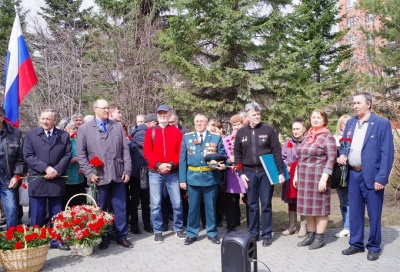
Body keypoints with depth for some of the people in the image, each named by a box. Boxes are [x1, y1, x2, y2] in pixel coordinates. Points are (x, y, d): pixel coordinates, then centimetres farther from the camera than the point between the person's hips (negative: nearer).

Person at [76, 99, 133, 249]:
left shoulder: (118, 126, 10)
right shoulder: (84, 128, 2)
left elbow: (125, 149, 7)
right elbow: (81, 154, 0)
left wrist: (127, 170, 1)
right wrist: (89, 173, -7)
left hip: (117, 174, 2)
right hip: (99, 176, -2)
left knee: (120, 207, 7)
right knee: (100, 208, 9)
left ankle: (122, 236, 19)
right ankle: (104, 237, 21)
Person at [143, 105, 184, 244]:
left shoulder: (176, 131, 6)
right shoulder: (150, 131, 5)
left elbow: (180, 151, 1)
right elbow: (147, 151, -3)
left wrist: (171, 164, -14)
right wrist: (158, 164, -15)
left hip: (173, 172, 0)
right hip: (155, 173, 0)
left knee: (177, 202, 3)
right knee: (156, 203, 3)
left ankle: (178, 228, 21)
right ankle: (158, 231, 15)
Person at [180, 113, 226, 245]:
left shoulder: (216, 138, 3)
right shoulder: (187, 137, 5)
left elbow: (222, 155, 5)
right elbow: (183, 159, 3)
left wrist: (222, 164, -19)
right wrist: (182, 179, -2)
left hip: (211, 176, 0)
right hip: (193, 176, 0)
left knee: (211, 206, 9)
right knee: (193, 206, 8)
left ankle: (212, 233, 22)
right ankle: (191, 234, 20)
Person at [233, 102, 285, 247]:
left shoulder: (268, 130, -1)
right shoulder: (241, 132, 5)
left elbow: (277, 152, -3)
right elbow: (237, 154, 7)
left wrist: (280, 172, -8)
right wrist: (241, 173, -1)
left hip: (266, 172, -2)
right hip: (249, 173, 2)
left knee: (266, 204, 4)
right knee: (252, 205, 9)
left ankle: (267, 235, 13)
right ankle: (253, 233, 20)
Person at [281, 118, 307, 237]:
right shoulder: (288, 143, 7)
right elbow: (282, 158, 11)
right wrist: (286, 166, -5)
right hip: (290, 177, 5)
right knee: (291, 201, 12)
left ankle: (303, 226, 17)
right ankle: (292, 226, 23)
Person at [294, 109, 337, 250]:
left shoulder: (327, 137, -7)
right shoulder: (307, 135, 13)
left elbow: (331, 159, -13)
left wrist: (324, 178, -20)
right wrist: (296, 174, 14)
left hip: (318, 178, -7)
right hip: (304, 178, 7)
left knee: (319, 207, 1)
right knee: (308, 207, 11)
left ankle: (320, 237, 10)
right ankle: (310, 235, 21)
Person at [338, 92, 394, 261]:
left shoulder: (382, 123, -8)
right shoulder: (350, 123, 10)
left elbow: (387, 153, -11)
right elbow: (344, 144, 19)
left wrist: (381, 178, -17)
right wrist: (342, 155, -4)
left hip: (371, 176, -5)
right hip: (353, 174, 5)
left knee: (374, 213, 5)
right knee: (354, 211, 13)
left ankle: (374, 247, 19)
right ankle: (356, 244, 26)